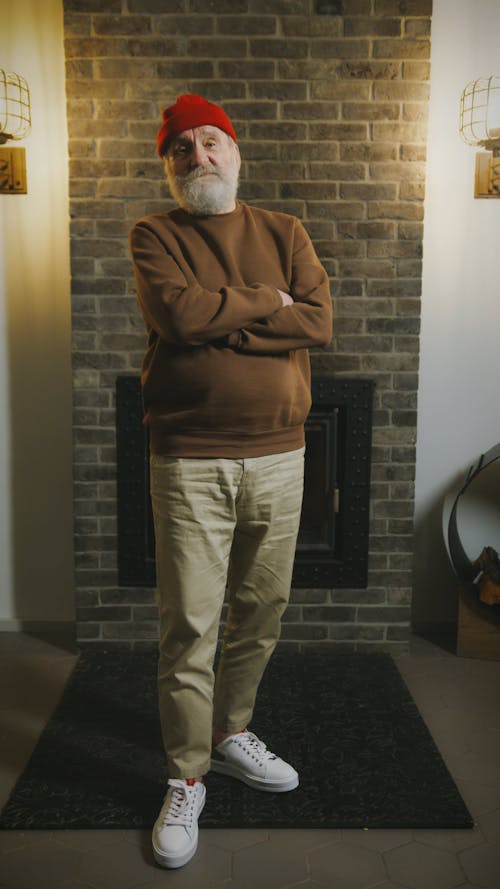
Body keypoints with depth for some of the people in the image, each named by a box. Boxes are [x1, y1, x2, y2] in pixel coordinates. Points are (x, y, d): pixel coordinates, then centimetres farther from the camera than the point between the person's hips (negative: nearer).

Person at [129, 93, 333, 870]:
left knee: (262, 611, 14)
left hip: (278, 457, 4)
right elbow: (177, 314, -18)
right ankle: (186, 781, 18)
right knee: (189, 626, 0)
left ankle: (231, 732, 36)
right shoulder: (155, 235, 3)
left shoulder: (285, 232, 11)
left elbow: (318, 322, -6)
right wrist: (264, 303, -7)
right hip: (191, 462, -3)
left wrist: (215, 318, -11)